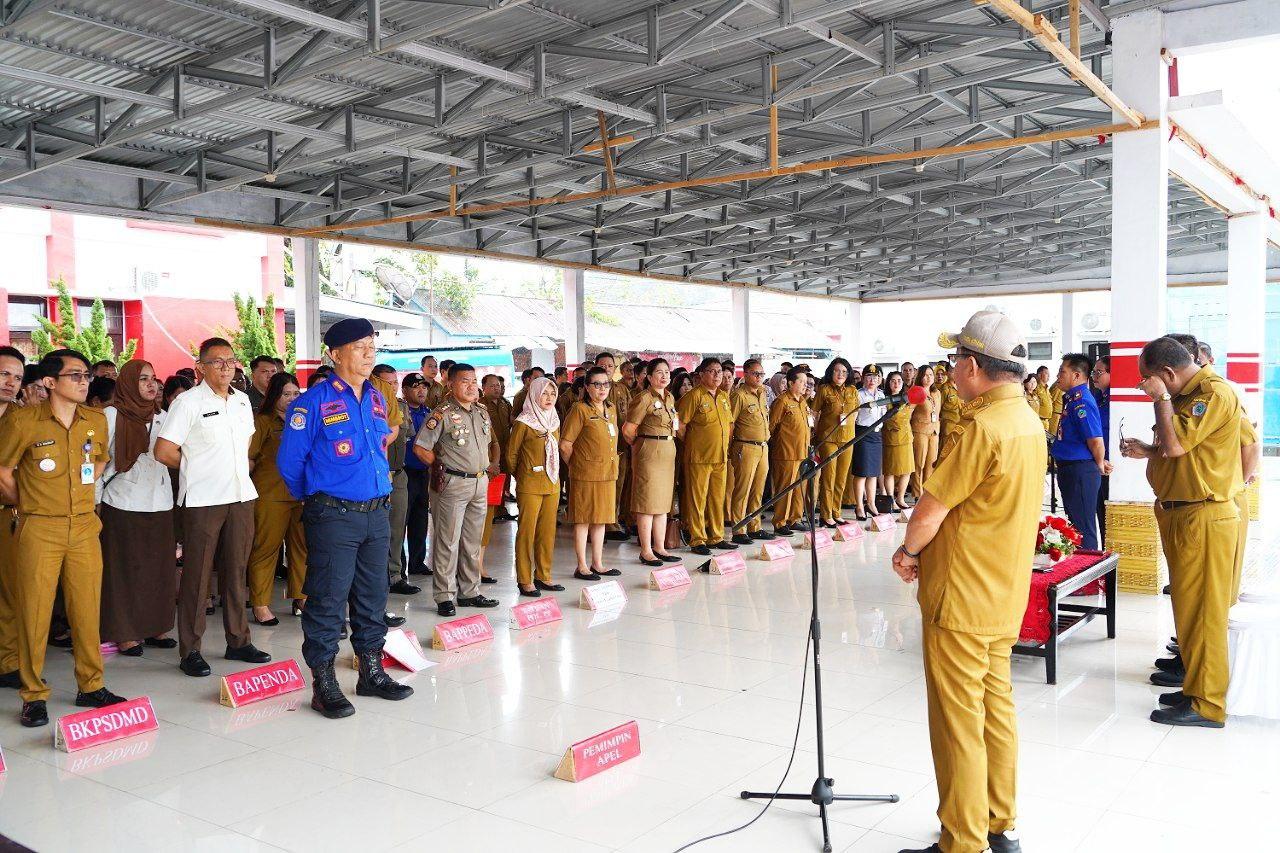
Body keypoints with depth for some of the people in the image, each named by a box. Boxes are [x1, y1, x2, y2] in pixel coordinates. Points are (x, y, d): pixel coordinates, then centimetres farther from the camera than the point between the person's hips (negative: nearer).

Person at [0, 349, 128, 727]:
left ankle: (91, 687, 21)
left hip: (85, 527, 4)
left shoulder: (97, 420, 5)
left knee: (87, 610, 9)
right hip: (39, 530, -4)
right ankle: (34, 696, 13)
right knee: (34, 612, 1)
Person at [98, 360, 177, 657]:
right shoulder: (112, 415, -2)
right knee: (125, 569, 0)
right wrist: (95, 502, -6)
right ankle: (125, 633, 8)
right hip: (124, 504, -5)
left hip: (160, 503, 5)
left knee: (160, 568, 7)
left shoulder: (161, 416, 13)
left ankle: (156, 626, 17)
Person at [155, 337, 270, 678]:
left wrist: (241, 469, 11)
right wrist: (198, 469, 2)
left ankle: (238, 641, 21)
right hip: (202, 500, -5)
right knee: (197, 574, 0)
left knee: (236, 571, 11)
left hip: (242, 496, 6)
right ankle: (190, 650, 8)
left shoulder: (242, 401, 11)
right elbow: (164, 451, -9)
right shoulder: (188, 402, -6)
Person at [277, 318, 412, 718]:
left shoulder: (377, 399, 11)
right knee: (327, 599, -2)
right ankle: (323, 684, 8)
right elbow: (289, 461, -4)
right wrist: (314, 500, 7)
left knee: (373, 596, 13)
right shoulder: (313, 403, -9)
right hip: (333, 517, -6)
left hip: (377, 514, 6)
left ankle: (372, 672, 26)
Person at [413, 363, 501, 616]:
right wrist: (443, 468, -7)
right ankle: (444, 597, 6)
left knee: (472, 543, 14)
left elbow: (491, 442, 24)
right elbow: (420, 448, -11)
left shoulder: (482, 412, 11)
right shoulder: (443, 414, -11)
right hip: (452, 484, -7)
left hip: (480, 482, 7)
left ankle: (469, 592, 24)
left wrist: (491, 465, 10)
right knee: (448, 542, -1)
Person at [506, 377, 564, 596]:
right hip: (530, 486, -6)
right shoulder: (523, 422, -9)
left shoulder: (554, 421, 12)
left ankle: (543, 576, 21)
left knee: (548, 532, 11)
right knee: (526, 532, -1)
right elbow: (511, 454, -2)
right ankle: (524, 581, 5)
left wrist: (554, 476, 15)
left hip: (552, 485, 6)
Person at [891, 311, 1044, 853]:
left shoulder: (984, 428, -22)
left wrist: (908, 550, 0)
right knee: (996, 707, 18)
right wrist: (927, 549, 6)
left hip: (962, 599, -9)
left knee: (958, 720, 2)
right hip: (1005, 595, 9)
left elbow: (931, 507, -19)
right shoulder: (1028, 422, 8)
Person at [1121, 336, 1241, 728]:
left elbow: (1175, 444, -25)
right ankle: (1190, 663, 34)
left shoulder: (1214, 392, -17)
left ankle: (1206, 703, 1)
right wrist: (1147, 451, 9)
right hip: (1180, 514, 10)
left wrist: (1161, 398, -15)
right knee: (1188, 602, 20)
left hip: (1204, 517, -10)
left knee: (1201, 607, -5)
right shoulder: (1189, 393, 15)